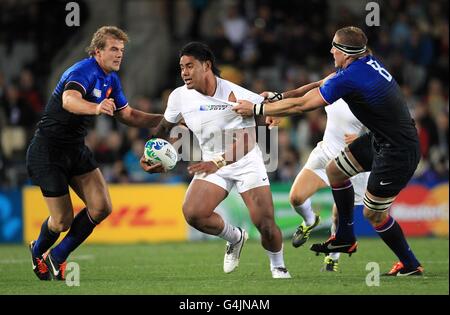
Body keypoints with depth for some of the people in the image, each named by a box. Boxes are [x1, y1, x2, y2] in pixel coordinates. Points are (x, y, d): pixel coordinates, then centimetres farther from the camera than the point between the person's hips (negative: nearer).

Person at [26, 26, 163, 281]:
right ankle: (38, 252, 31)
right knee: (63, 221, -3)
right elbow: (69, 100, -43)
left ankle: (57, 258, 11)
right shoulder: (84, 71, -22)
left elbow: (128, 115, 19)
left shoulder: (111, 79, 7)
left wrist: (165, 119, 7)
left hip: (76, 149, 8)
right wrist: (96, 108, -64)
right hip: (48, 151, -8)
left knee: (101, 207, -7)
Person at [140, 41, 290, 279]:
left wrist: (218, 163, -36)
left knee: (265, 225, -14)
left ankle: (278, 266, 18)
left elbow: (246, 143, -25)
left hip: (246, 162, -4)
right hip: (212, 164, 4)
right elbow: (164, 128, 13)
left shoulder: (234, 95, -22)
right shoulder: (179, 96, -6)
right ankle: (235, 238, 10)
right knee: (192, 213, -20)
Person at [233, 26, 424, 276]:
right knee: (335, 170, 17)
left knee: (374, 213, 2)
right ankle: (345, 239, 30)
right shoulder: (367, 61, 1)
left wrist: (256, 109, -9)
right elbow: (324, 85, 14)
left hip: (398, 151, -10)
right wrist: (279, 97, 14)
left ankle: (411, 265, 17)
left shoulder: (349, 78, -25)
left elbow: (300, 106, -18)